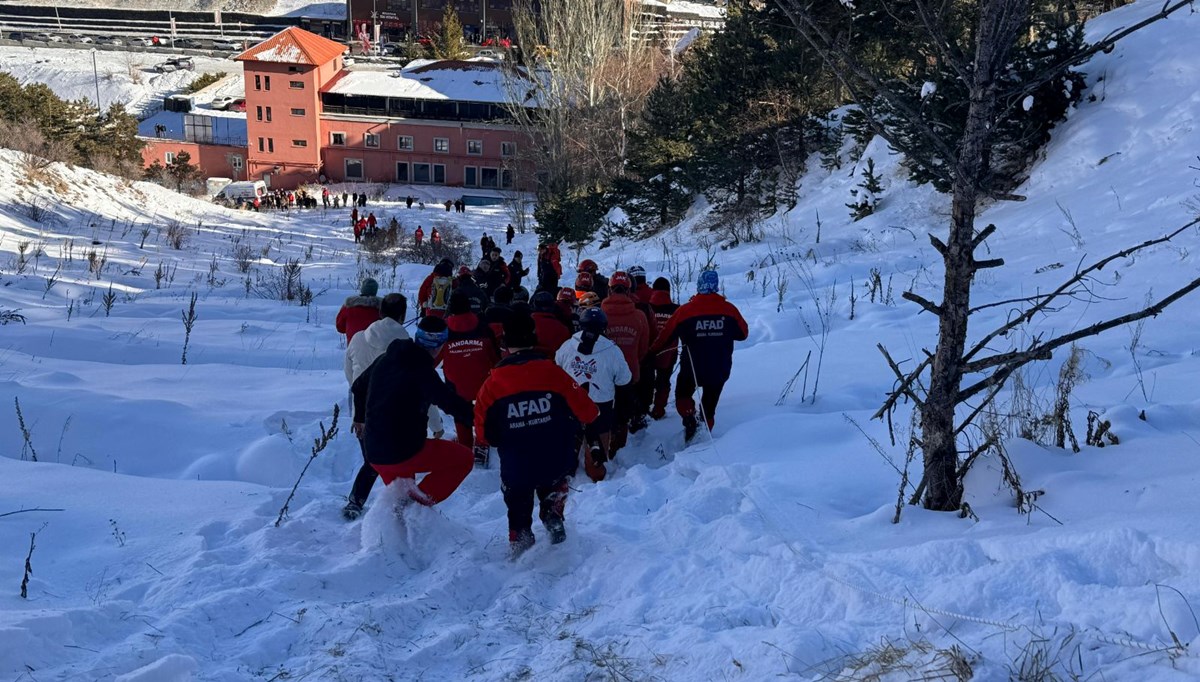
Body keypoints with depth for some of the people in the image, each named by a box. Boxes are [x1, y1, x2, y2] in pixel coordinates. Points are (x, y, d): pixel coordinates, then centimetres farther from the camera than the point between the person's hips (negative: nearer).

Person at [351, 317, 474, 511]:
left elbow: (358, 387, 23)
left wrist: (360, 418, 39)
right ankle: (421, 500, -4)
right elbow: (452, 404, -21)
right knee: (463, 457, 3)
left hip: (374, 453, 8)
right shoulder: (422, 371, -16)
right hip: (405, 453, -8)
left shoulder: (385, 359, 8)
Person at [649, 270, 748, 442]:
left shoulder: (685, 311, -12)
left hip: (692, 367, -1)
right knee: (709, 404, 19)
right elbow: (743, 334, 5)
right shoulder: (729, 309, -8)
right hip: (720, 369, 2)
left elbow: (666, 336, -3)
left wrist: (652, 352, 14)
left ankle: (690, 419, -2)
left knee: (682, 395, 22)